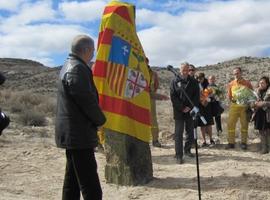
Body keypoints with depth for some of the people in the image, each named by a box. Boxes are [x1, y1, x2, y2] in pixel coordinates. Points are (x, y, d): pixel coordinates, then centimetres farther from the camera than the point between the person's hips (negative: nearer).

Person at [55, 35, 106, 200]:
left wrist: (96, 119, 13)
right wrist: (101, 120, -4)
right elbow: (87, 100, -20)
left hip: (71, 133, 11)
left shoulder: (69, 66, 16)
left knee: (72, 180, 17)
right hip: (79, 135, -11)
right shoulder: (78, 69, -17)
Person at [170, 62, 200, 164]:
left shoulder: (193, 82, 8)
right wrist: (182, 108, -12)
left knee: (190, 132, 11)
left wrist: (190, 107, -9)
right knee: (178, 133, -5)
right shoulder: (175, 81, 1)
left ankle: (187, 150, 30)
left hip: (190, 111, 3)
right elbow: (173, 97, -5)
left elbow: (197, 96, 4)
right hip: (179, 111, -3)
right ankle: (179, 155, -3)